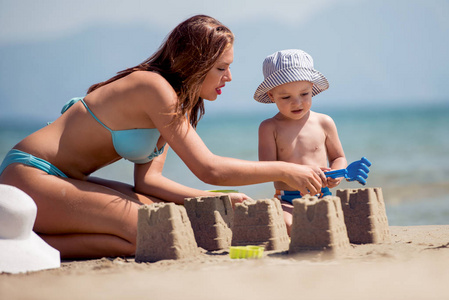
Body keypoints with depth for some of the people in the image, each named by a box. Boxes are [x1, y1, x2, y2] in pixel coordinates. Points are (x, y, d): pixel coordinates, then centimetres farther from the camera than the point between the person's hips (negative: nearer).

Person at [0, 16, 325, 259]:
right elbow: (209, 169, -22)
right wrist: (285, 171, -16)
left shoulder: (178, 104, 12)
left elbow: (148, 179, 6)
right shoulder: (154, 89, -18)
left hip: (65, 180, 10)